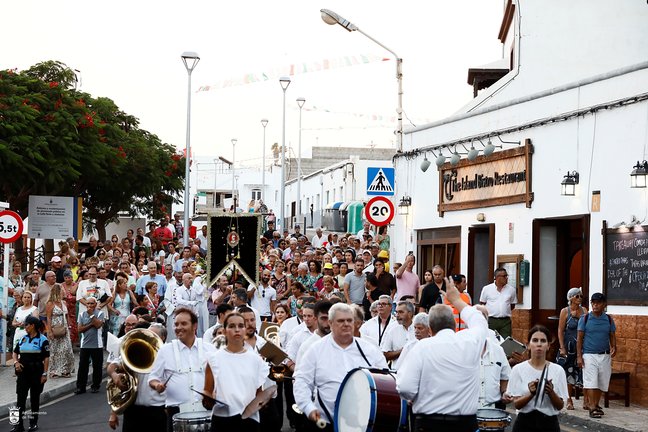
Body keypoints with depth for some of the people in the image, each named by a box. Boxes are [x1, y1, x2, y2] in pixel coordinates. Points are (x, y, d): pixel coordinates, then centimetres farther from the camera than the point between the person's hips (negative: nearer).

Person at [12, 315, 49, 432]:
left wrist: (44, 373, -12)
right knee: (21, 397, -2)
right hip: (23, 371, 4)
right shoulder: (22, 338, 10)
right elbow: (15, 352, 17)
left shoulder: (42, 340, -6)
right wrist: (16, 362, -3)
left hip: (36, 372, -4)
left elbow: (46, 358, -7)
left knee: (35, 397, 7)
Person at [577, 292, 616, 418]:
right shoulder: (585, 319, -1)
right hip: (589, 355, -3)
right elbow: (579, 338, 0)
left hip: (605, 356, 3)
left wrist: (613, 347, -11)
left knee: (602, 382, 8)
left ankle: (596, 404, 22)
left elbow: (612, 336, 11)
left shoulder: (609, 319, 6)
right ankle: (592, 408, -11)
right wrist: (579, 356, -6)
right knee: (591, 382, -10)